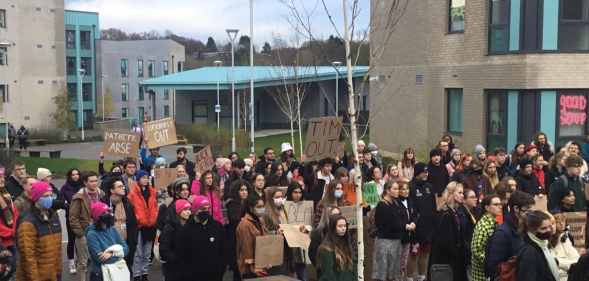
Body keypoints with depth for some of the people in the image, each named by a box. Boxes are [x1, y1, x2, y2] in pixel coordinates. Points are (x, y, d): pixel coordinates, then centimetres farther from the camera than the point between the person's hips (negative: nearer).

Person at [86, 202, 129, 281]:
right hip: (101, 274, -5)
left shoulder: (112, 230, 8)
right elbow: (100, 258, -16)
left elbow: (125, 248, 1)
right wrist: (118, 253, -8)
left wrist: (112, 253, -15)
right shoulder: (92, 234, -9)